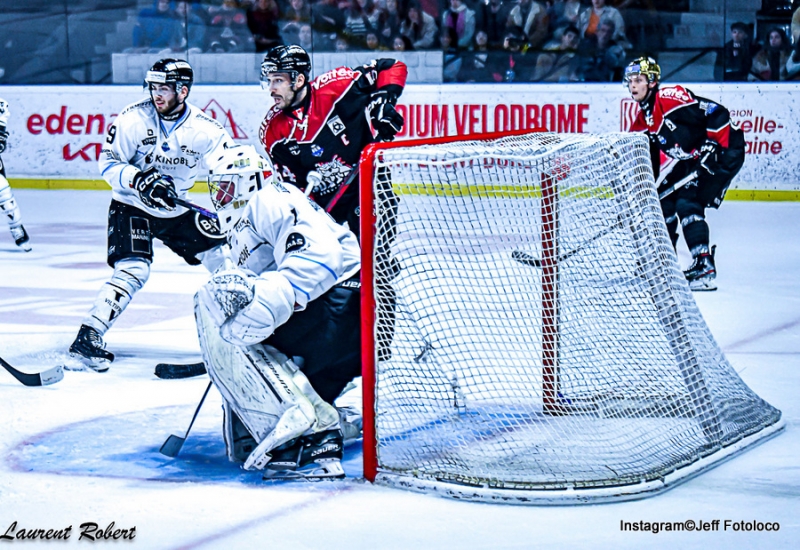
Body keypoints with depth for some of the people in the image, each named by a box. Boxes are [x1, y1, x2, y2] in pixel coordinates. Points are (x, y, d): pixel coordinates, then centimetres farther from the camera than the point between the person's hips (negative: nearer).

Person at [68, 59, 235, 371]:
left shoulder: (204, 128, -12)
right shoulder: (133, 118, -16)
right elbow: (108, 163, -15)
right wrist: (140, 179, -32)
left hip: (177, 210, 4)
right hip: (131, 207, -4)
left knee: (223, 257, 2)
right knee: (133, 271, -24)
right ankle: (88, 336, -21)